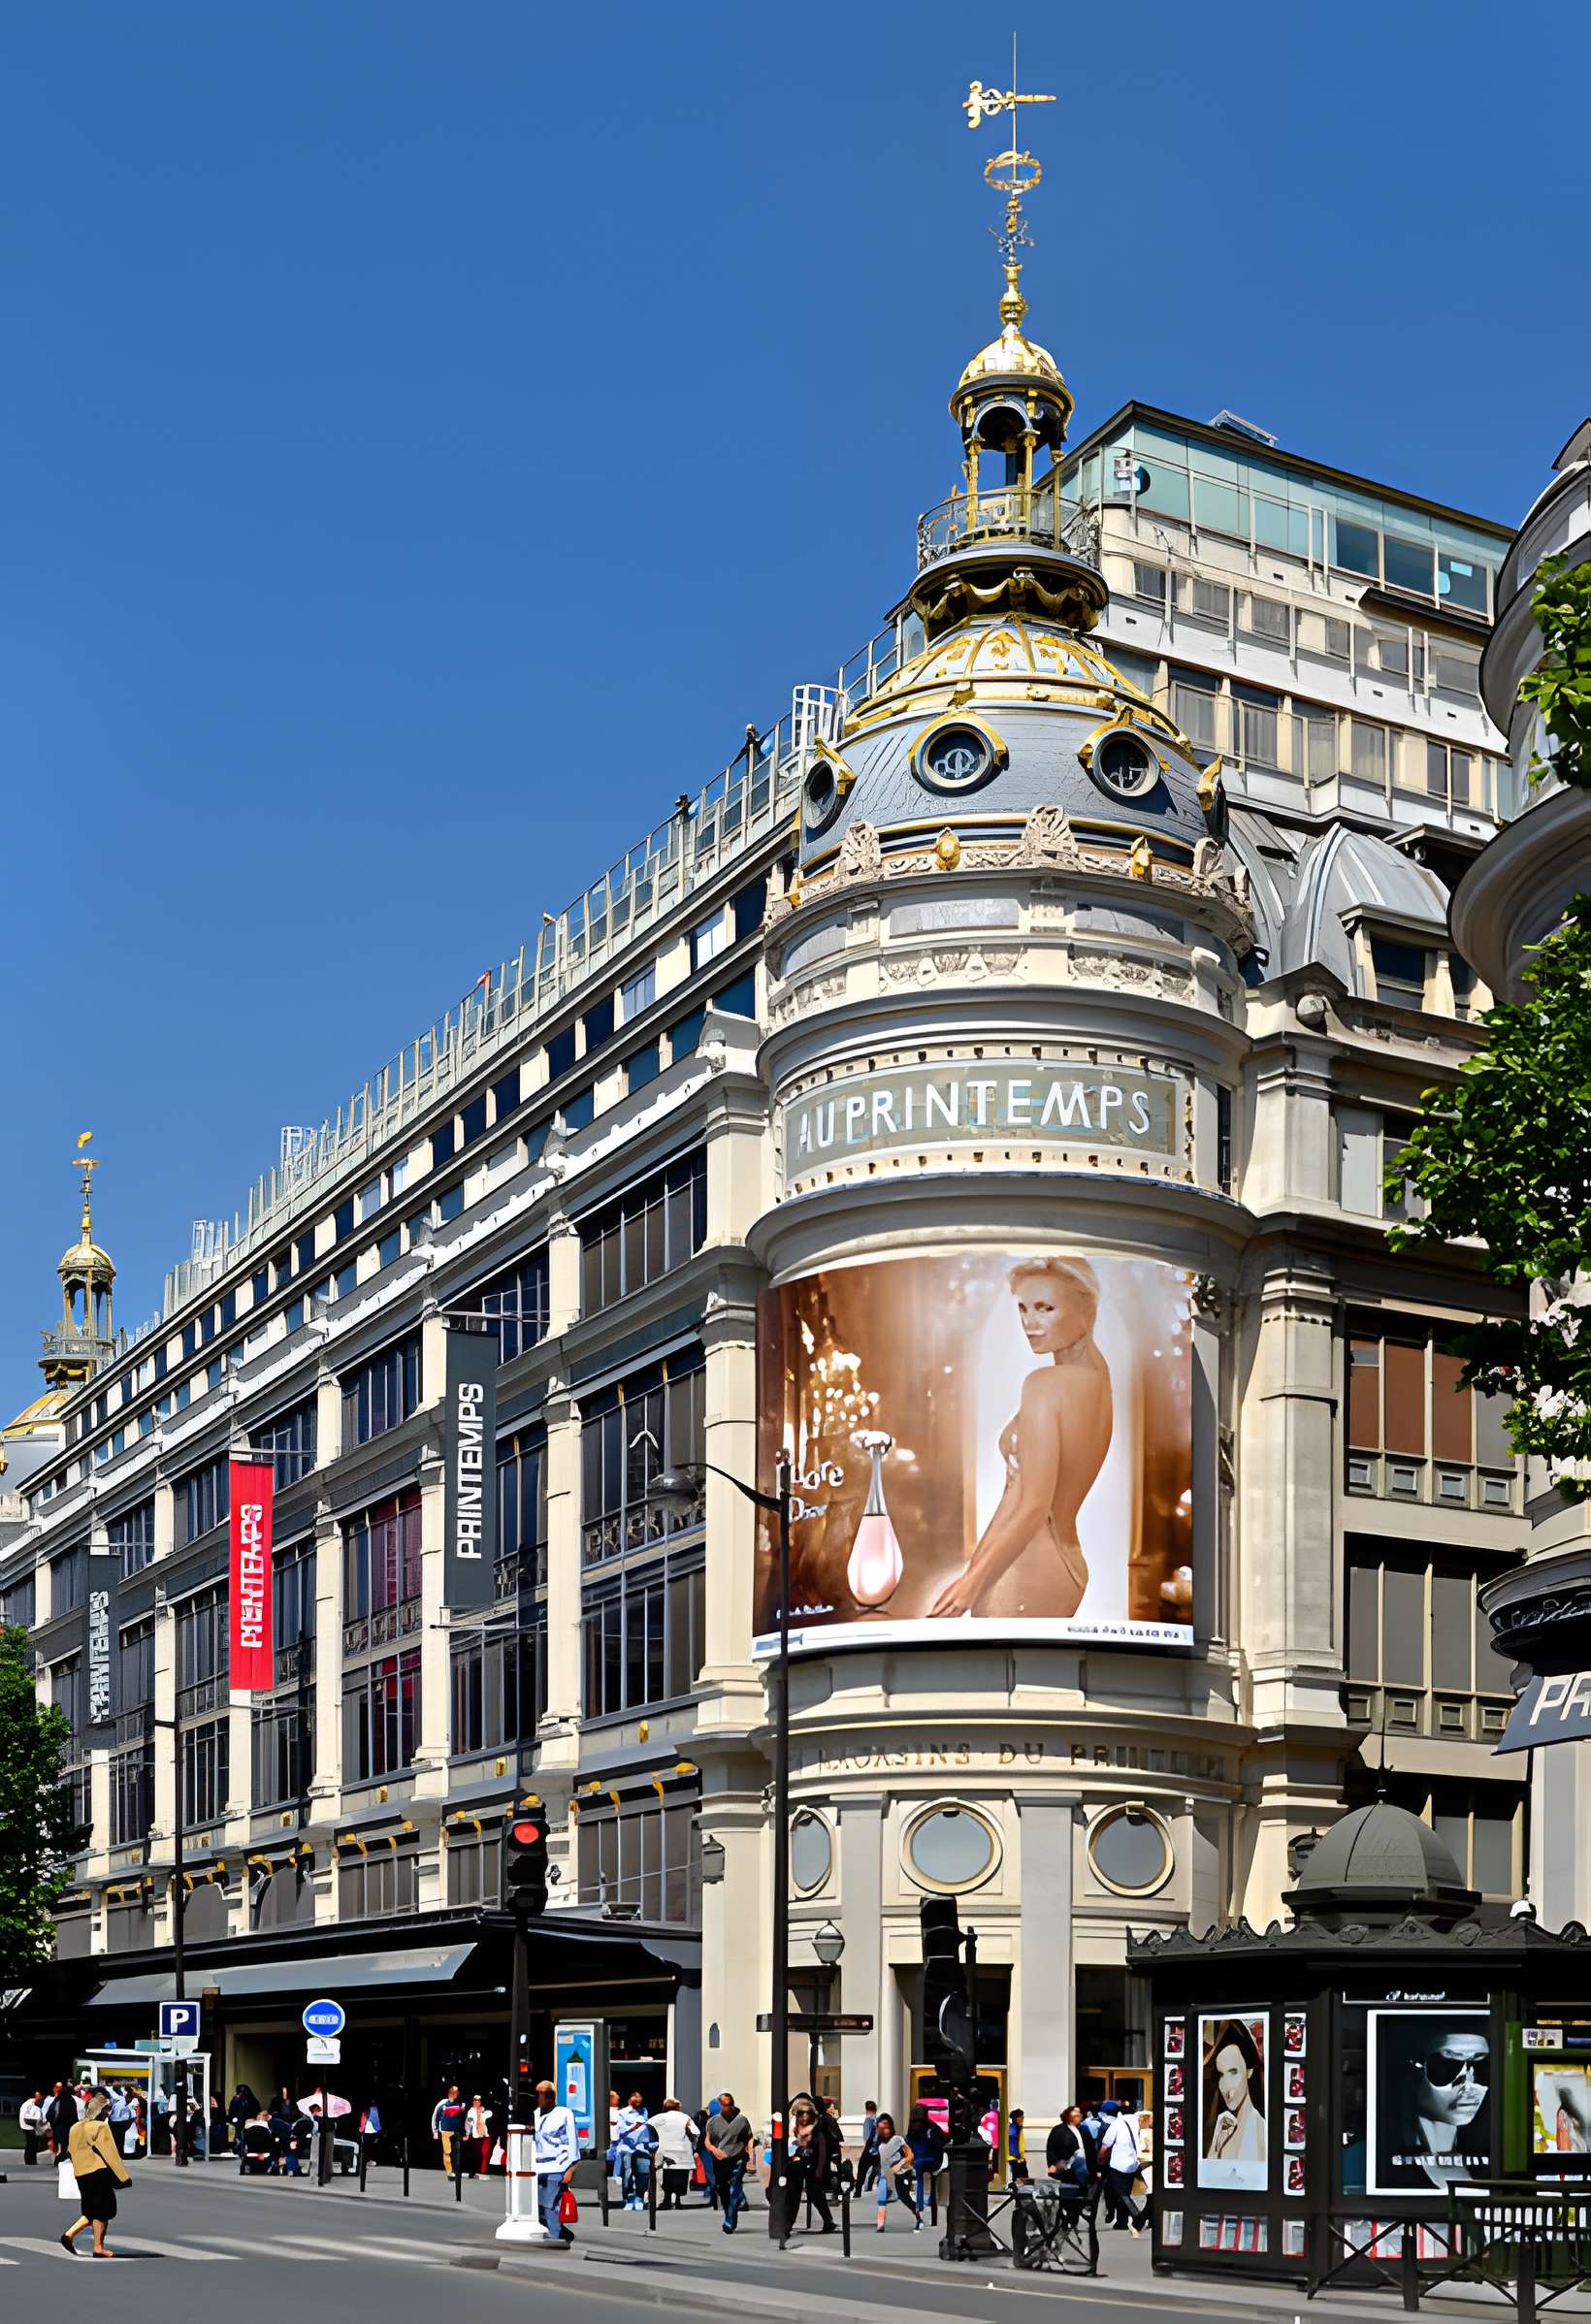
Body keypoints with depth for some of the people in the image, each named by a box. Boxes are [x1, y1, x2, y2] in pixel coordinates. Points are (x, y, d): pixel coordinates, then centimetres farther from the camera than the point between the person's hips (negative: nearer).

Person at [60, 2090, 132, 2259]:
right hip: (99, 2173, -7)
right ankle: (98, 2248, 4)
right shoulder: (101, 2127, -10)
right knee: (102, 2211, 3)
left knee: (92, 2211, 17)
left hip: (80, 2175, 7)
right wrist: (124, 2176, -9)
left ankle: (70, 2234, 1)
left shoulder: (75, 2127, 11)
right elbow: (111, 2154, -12)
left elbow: (70, 2153, 17)